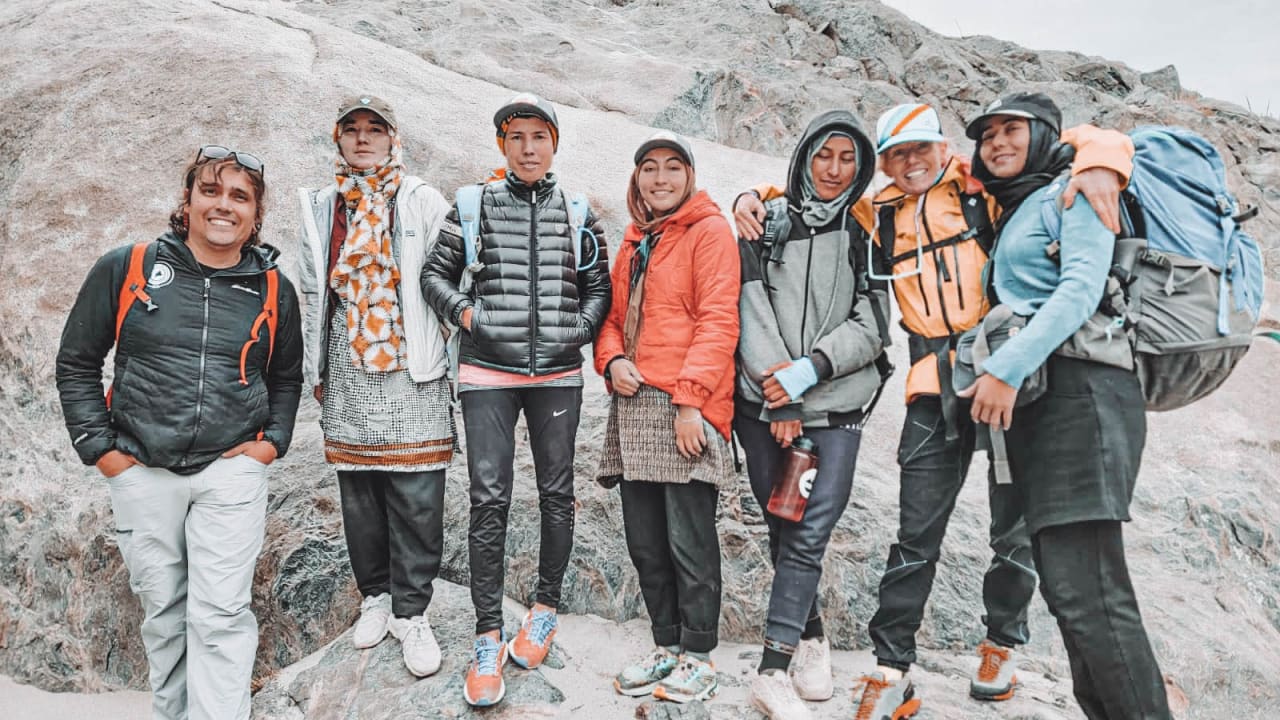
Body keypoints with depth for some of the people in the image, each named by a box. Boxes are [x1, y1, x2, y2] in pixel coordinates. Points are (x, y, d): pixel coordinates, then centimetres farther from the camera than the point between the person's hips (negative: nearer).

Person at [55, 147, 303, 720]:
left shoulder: (273, 289, 4)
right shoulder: (125, 269, -1)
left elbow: (286, 377, 17)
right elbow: (76, 362, 6)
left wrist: (273, 441, 4)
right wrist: (99, 448, -1)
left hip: (232, 470, 0)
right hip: (142, 472, 1)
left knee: (220, 614, -4)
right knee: (162, 609, 13)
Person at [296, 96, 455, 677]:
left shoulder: (425, 202, 3)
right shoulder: (322, 207, 14)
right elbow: (311, 293, 17)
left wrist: (449, 353, -5)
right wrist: (316, 367, 15)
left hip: (412, 368, -3)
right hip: (347, 374, 4)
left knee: (416, 495, -3)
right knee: (358, 492, 10)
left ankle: (411, 611, 9)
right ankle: (375, 595, 27)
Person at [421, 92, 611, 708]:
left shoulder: (579, 213, 8)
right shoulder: (474, 207, 4)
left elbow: (598, 285, 15)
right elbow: (435, 273, 10)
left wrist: (581, 330, 0)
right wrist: (464, 312, -5)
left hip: (558, 374, 2)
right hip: (488, 373, -1)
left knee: (556, 493, 9)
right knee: (489, 499, -5)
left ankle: (546, 607, 28)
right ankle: (488, 638, 4)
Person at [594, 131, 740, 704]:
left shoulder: (710, 231, -2)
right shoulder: (635, 242, 21)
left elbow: (718, 321, -11)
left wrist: (690, 397, -18)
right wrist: (612, 360, 1)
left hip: (685, 407, -7)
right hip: (634, 406, 7)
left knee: (689, 541, -1)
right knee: (644, 540, 12)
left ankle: (698, 657, 14)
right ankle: (666, 646, 26)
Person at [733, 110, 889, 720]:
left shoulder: (866, 237, 9)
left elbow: (871, 326, 2)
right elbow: (752, 315, -2)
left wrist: (811, 368, -13)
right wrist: (780, 398, -10)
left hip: (835, 408, 0)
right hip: (765, 406, 1)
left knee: (807, 537, -9)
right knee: (783, 531, 7)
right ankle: (811, 636, 28)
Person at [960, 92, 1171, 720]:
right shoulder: (1013, 214, 26)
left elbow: (1081, 290, -13)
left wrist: (1006, 368, -20)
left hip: (1079, 389, -8)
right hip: (1032, 398, 8)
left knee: (1085, 590, -15)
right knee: (1063, 584, 6)